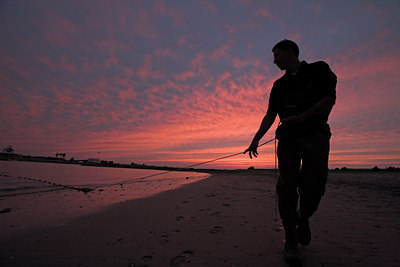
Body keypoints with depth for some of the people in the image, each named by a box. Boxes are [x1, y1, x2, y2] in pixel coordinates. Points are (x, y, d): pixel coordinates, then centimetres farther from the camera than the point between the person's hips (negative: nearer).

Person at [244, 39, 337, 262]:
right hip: (287, 137, 3)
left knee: (314, 185, -9)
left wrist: (301, 118, -14)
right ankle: (290, 238, 4)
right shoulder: (279, 85, 19)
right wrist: (256, 140, 5)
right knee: (287, 185, -5)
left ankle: (303, 219, 22)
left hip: (315, 134, -3)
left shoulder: (319, 70, 9)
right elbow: (270, 115, 14)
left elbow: (330, 99, -3)